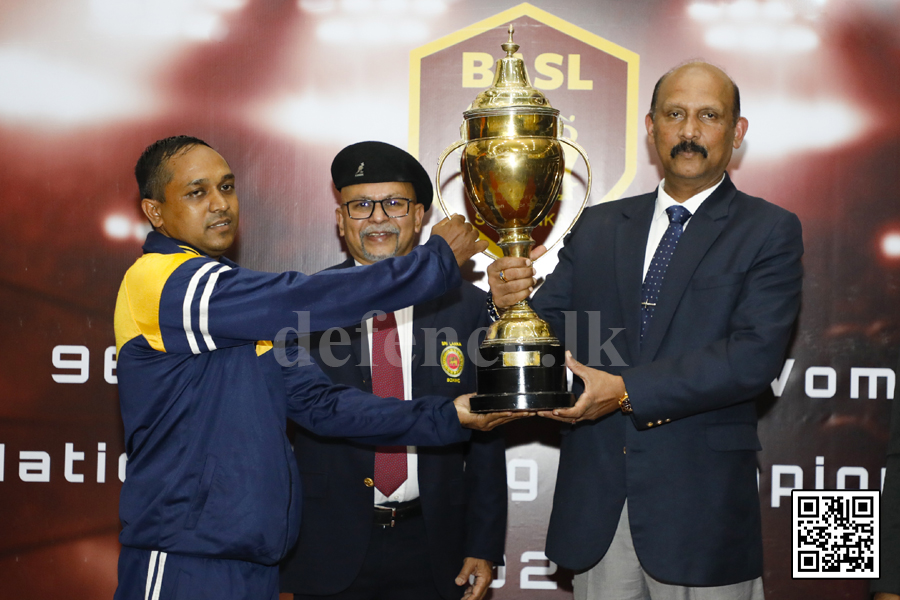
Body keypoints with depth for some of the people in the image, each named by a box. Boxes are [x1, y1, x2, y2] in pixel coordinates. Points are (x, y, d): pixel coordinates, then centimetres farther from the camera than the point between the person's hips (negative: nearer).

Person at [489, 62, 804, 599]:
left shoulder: (770, 231, -1)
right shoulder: (598, 227, 11)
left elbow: (756, 354, -14)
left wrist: (626, 390, -20)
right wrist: (513, 302, -16)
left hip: (700, 507, -3)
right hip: (596, 500, 3)